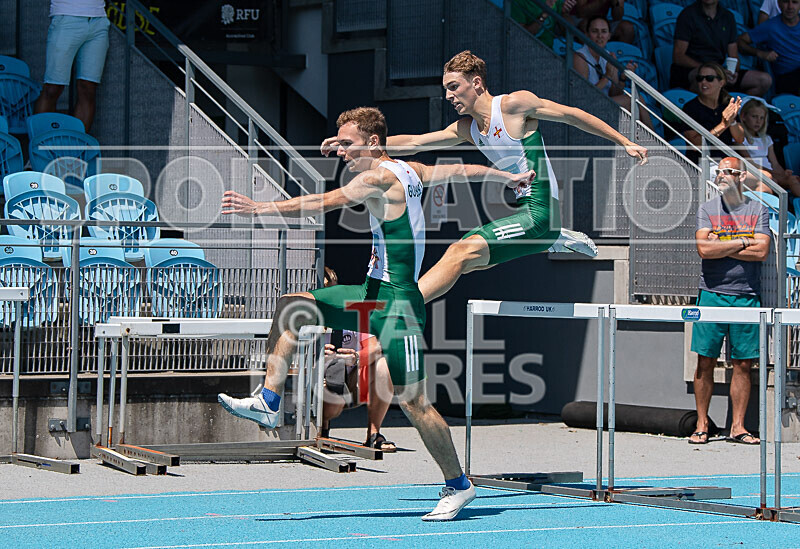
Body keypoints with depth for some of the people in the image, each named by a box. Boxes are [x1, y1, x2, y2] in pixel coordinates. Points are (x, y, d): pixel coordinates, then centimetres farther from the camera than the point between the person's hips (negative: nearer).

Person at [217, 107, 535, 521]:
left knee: (412, 401, -6)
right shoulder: (408, 171, 11)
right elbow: (465, 171, 22)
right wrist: (511, 177, 38)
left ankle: (458, 485, 6)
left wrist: (257, 208, -27)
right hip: (374, 294, 10)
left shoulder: (378, 178, -15)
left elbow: (319, 205, -25)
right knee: (292, 306, 5)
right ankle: (268, 402, 4)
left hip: (395, 304, -10)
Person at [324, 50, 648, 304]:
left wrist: (625, 143, 0)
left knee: (461, 253, -20)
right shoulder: (466, 129, 13)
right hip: (523, 213, 9)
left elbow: (572, 115, -2)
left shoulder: (515, 104, -8)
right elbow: (414, 143, 13)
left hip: (539, 212, -9)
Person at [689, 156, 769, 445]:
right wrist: (743, 242, -7)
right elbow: (704, 249, -8)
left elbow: (762, 251, -7)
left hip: (747, 295, 0)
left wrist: (720, 246, -8)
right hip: (712, 292, 0)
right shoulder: (707, 209, 7)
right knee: (705, 361, -1)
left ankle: (738, 426, 8)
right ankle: (701, 424, 7)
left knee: (743, 363, 1)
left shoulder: (758, 210, 7)